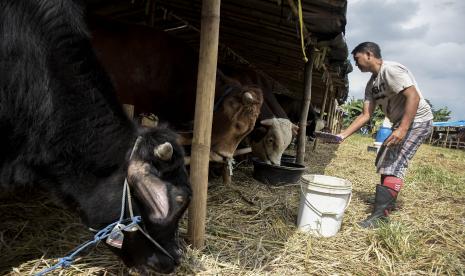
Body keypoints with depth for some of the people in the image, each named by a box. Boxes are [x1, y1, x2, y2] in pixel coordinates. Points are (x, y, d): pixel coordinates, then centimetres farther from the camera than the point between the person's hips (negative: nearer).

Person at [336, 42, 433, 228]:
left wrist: (402, 129, -33)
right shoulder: (371, 85, 8)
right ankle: (388, 202, 31)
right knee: (383, 161, 16)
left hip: (417, 120, -10)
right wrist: (343, 135, -4)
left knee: (395, 164, -16)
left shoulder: (390, 70, -19)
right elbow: (365, 115, 4)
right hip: (401, 123, 10)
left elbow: (414, 96, -26)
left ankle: (380, 215, -13)